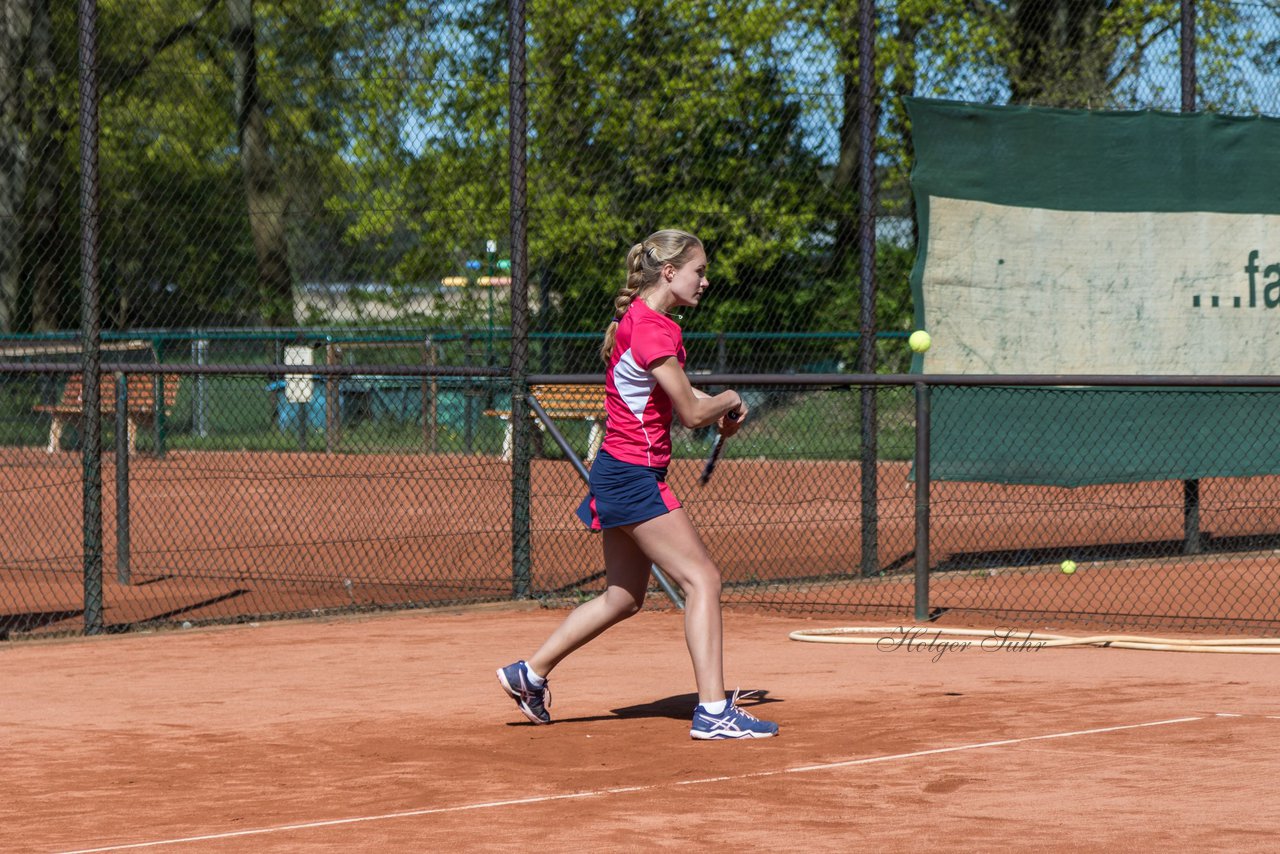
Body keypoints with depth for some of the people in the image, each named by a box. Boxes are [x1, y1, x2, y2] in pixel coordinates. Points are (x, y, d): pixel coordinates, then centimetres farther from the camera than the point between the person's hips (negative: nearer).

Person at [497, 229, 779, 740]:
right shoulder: (650, 329, -19)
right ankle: (713, 711, -13)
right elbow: (693, 414, -17)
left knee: (623, 598, 18)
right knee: (702, 580, -11)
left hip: (617, 474, 10)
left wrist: (718, 406, 9)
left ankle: (529, 674, 27)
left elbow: (674, 394, 27)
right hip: (635, 475, -10)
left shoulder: (639, 319, 12)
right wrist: (730, 401, 3)